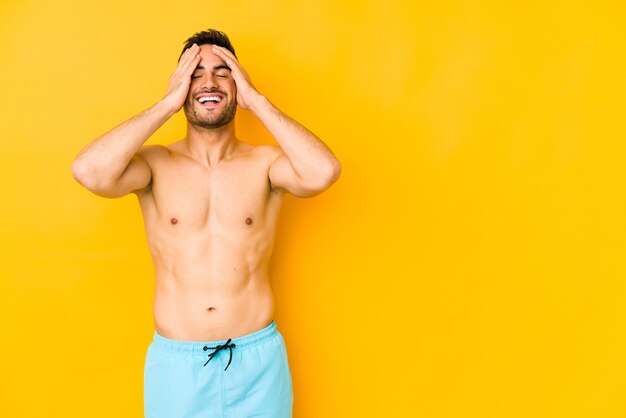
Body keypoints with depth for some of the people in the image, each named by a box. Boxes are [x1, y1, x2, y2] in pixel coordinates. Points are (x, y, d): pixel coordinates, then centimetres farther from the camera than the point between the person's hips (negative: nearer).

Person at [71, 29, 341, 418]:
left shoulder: (265, 163, -4)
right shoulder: (156, 164, -3)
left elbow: (324, 171, -24)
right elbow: (89, 171, -23)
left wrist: (256, 98, -15)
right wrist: (168, 103, -16)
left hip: (259, 359, 0)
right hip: (175, 361, 0)